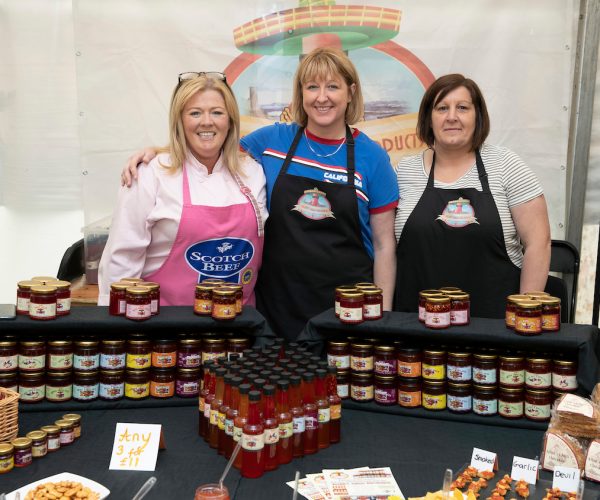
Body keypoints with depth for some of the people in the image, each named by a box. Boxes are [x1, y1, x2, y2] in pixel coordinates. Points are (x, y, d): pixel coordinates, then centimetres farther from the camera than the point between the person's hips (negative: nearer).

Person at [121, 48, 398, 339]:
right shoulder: (272, 140, 2)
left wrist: (383, 315, -2)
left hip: (346, 306, -1)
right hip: (275, 304, 1)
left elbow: (384, 243, 1)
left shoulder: (372, 156, -1)